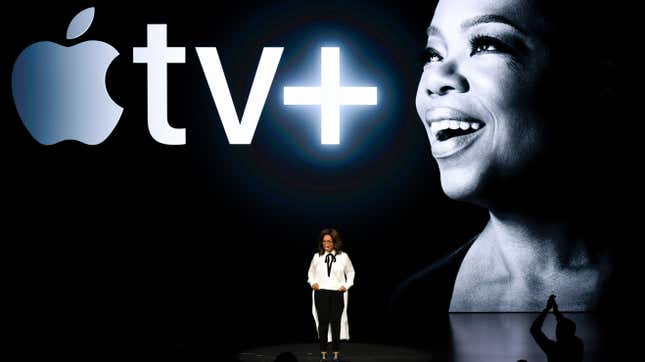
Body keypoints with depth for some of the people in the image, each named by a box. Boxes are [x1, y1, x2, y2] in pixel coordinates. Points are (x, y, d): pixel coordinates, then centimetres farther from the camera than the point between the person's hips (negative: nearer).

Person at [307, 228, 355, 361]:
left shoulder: (343, 256, 3)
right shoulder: (317, 257, 5)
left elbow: (350, 272, 15)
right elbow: (311, 272, 20)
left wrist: (347, 285, 3)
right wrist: (313, 282, 3)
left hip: (337, 293, -1)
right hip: (321, 293, 1)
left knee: (336, 322, -2)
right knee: (323, 322, -1)